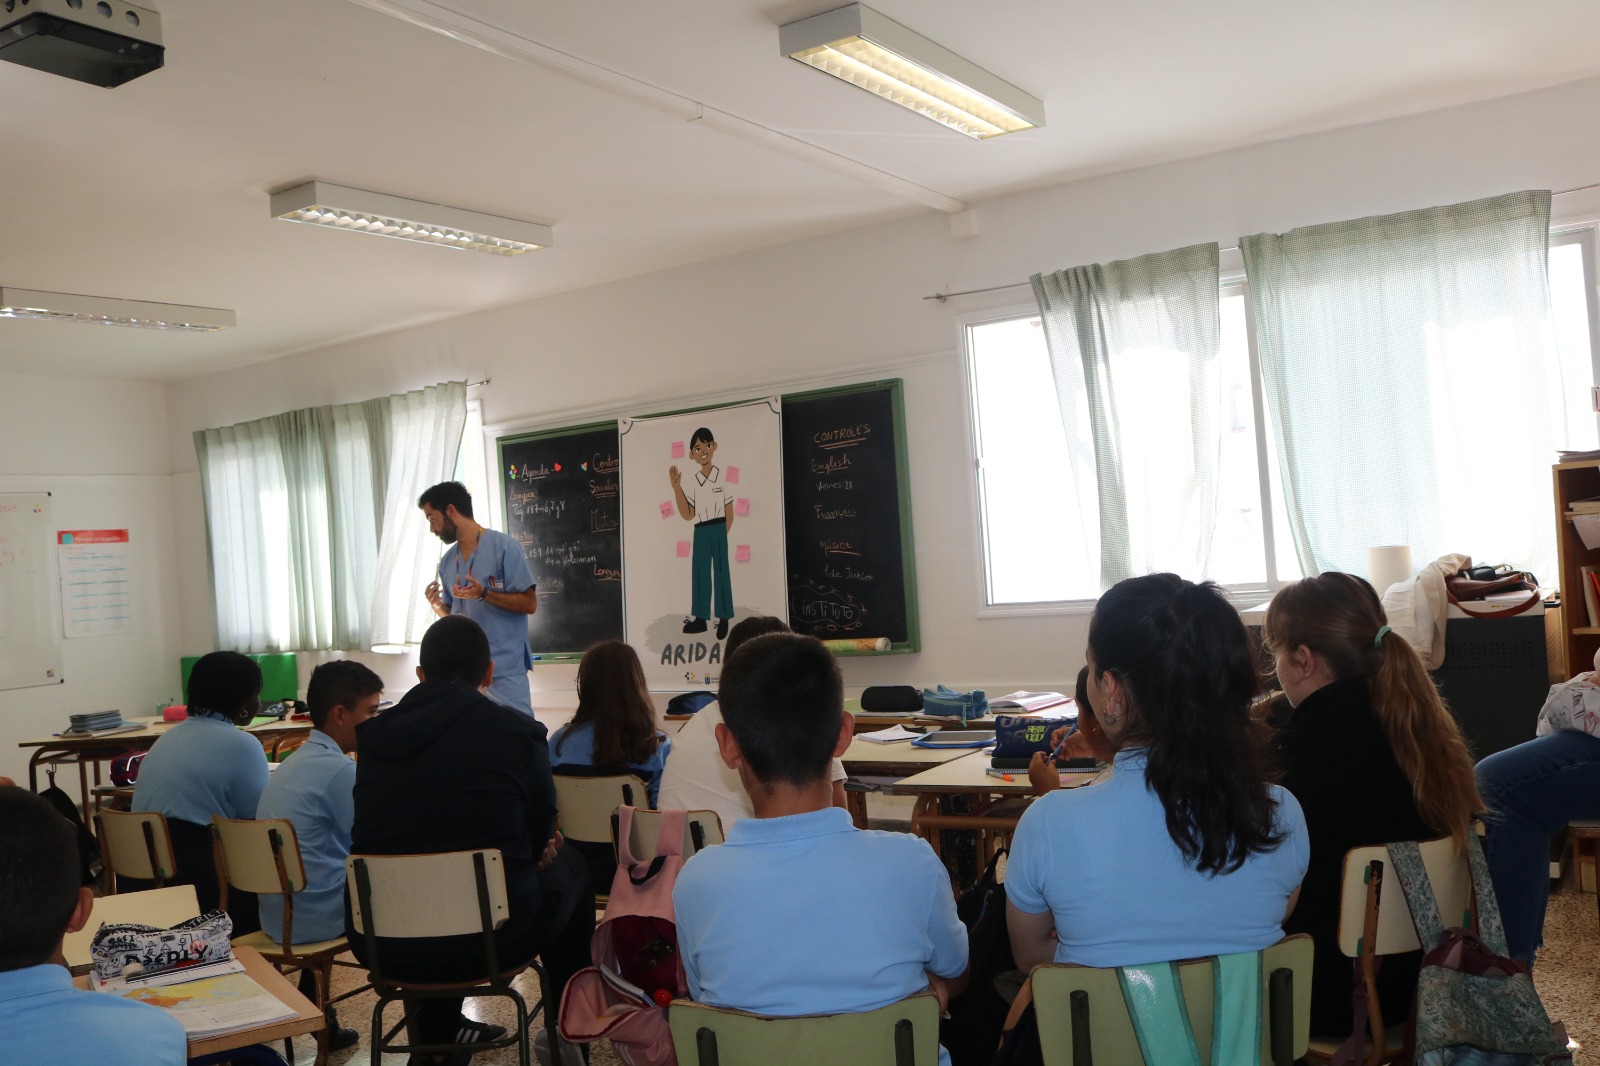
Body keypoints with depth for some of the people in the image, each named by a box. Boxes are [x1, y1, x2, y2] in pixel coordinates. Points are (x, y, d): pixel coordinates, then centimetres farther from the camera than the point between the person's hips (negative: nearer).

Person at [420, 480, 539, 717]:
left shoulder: (504, 546, -7)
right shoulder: (447, 561, 13)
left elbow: (529, 603, -9)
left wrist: (484, 594, -20)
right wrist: (437, 606, -1)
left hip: (505, 668, -6)